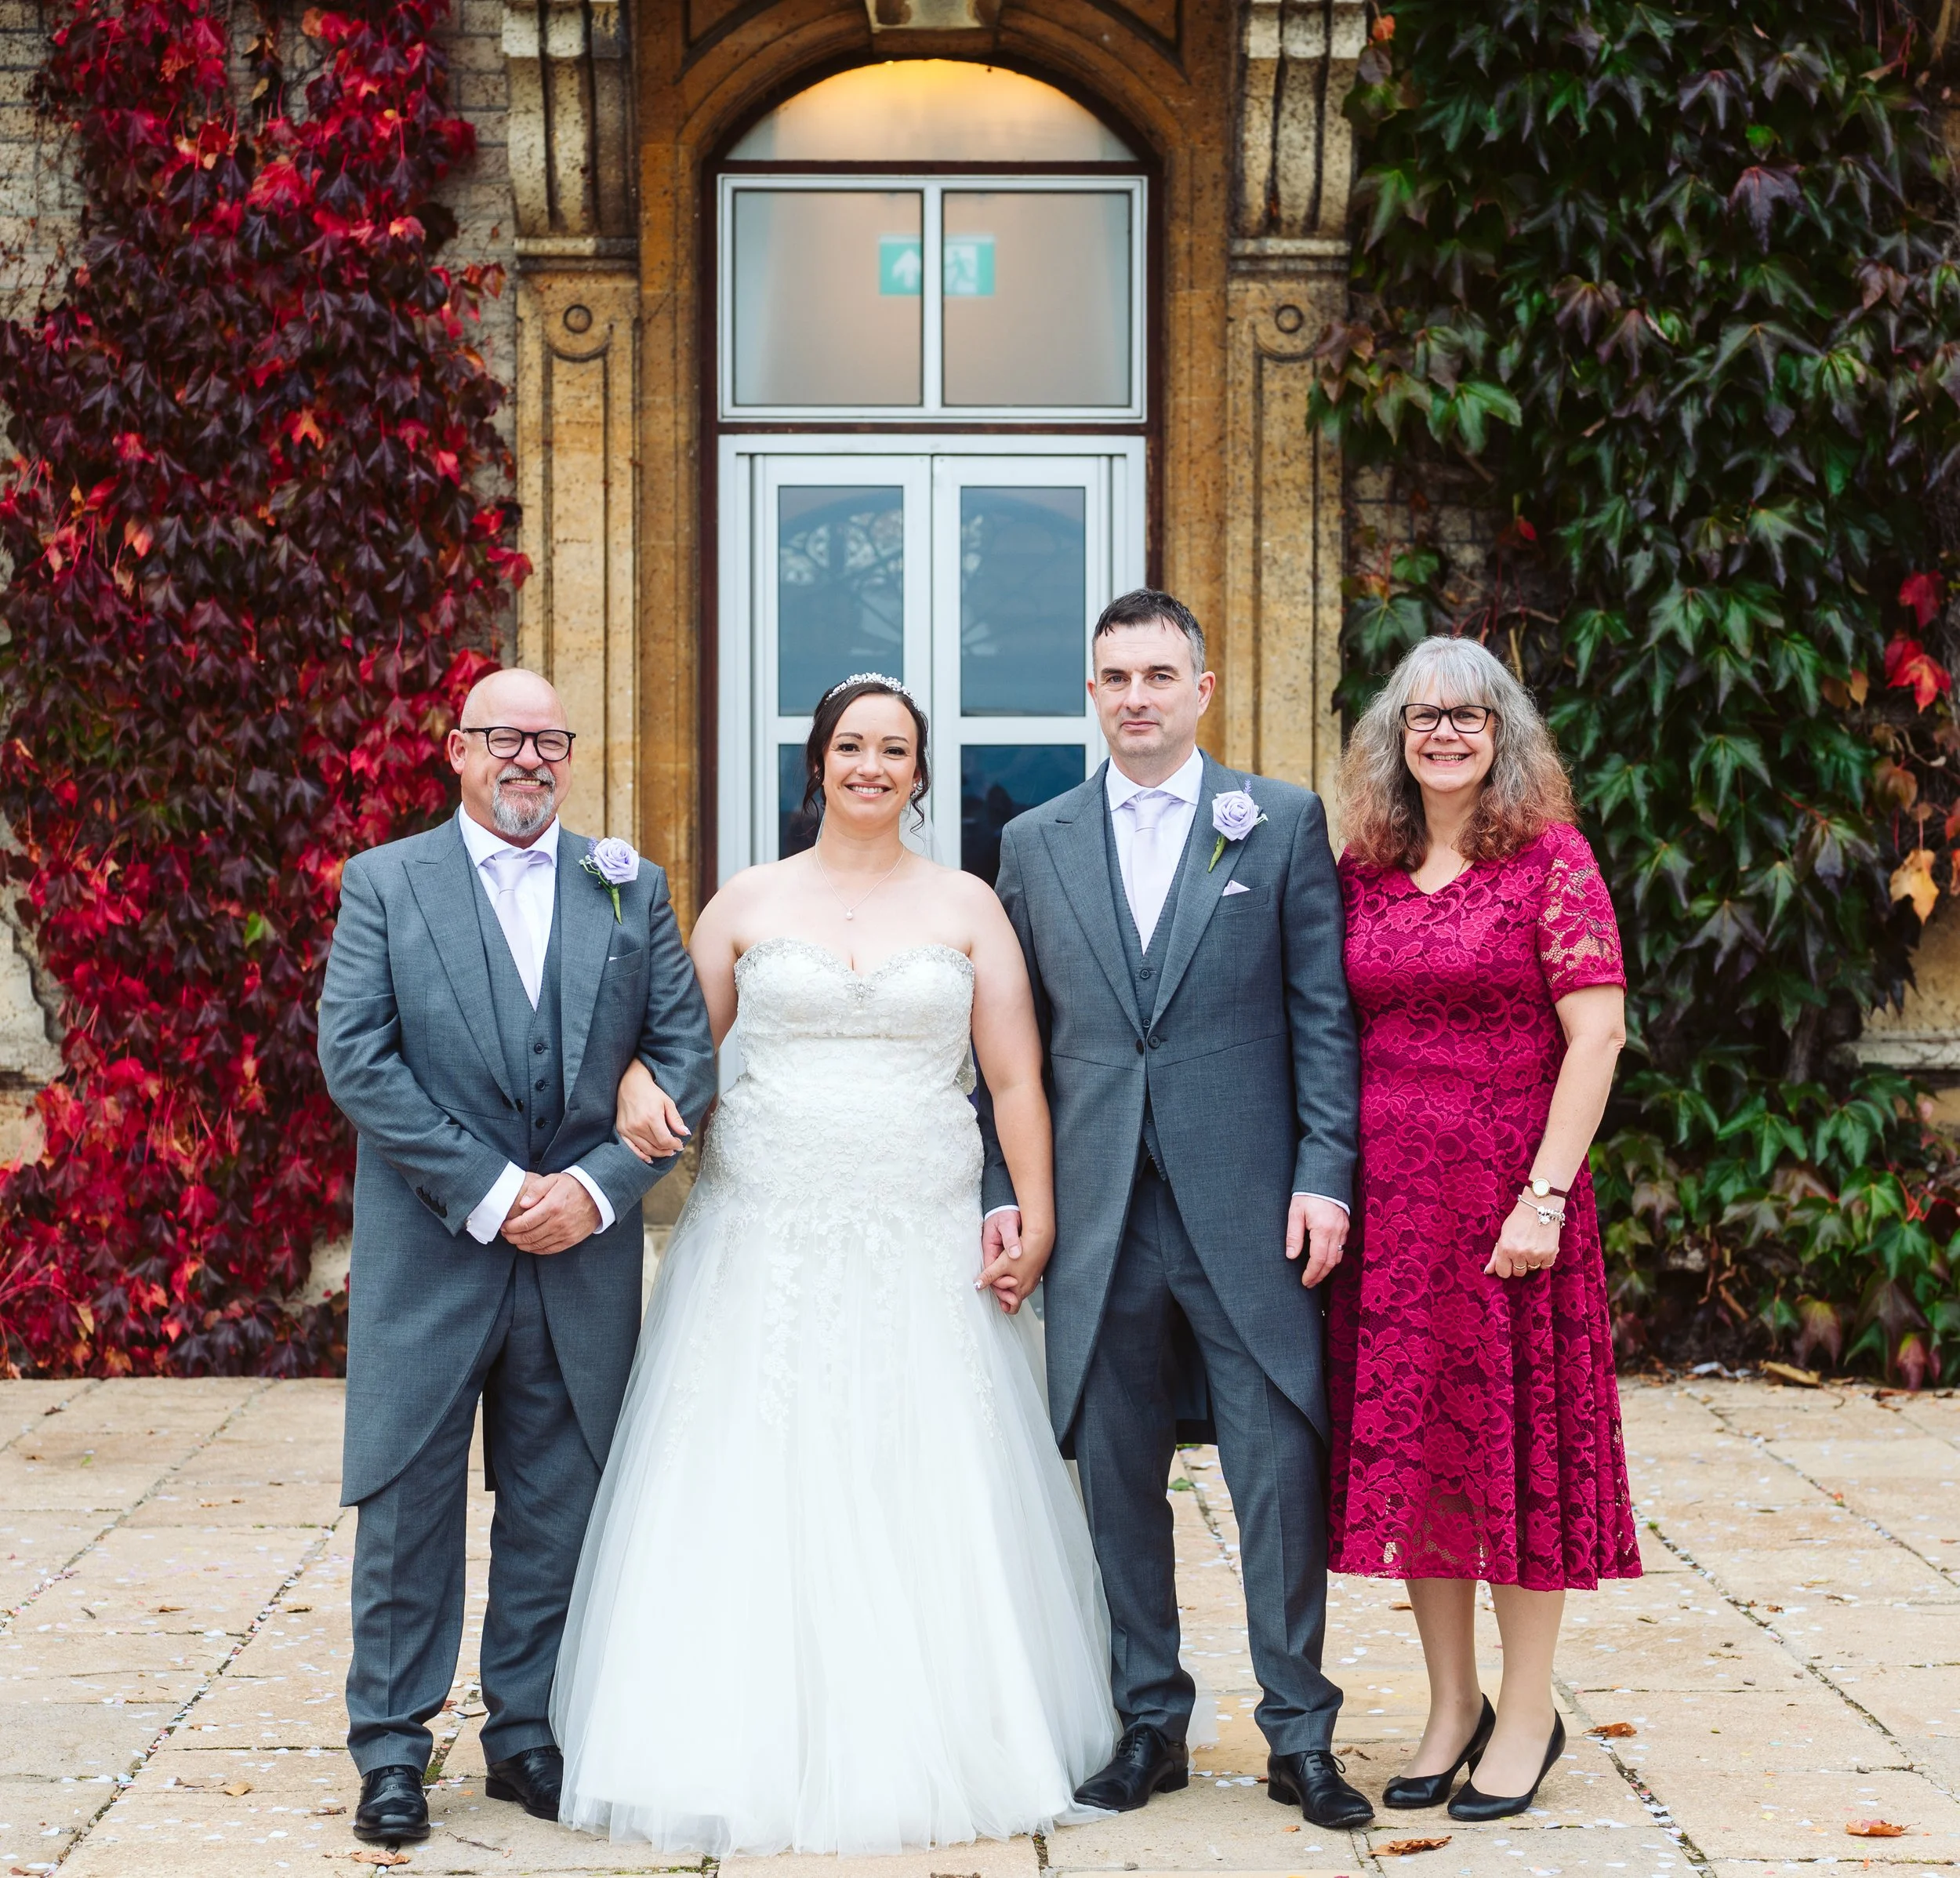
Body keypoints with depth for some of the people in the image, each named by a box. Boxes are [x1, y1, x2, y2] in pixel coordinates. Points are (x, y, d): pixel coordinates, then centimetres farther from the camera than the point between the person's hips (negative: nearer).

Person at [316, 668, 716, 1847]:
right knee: (409, 1497, 2)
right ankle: (393, 1746, 13)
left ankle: (528, 1732, 20)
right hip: (428, 1252, -2)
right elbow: (357, 1059, -7)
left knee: (558, 1507, 8)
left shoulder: (633, 890, 9)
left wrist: (598, 1186, -10)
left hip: (585, 1252, 2)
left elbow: (686, 1054, 4)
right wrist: (489, 1191, -14)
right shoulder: (384, 883, 2)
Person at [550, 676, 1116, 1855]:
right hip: (768, 1244, 1)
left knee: (932, 1498, -1)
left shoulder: (967, 906, 7)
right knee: (758, 1497, -2)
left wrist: (1037, 1218, -5)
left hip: (925, 1247, 0)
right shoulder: (749, 904, 8)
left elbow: (1016, 1078, 4)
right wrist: (640, 1086, -9)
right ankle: (763, 1750, 6)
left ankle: (939, 1753, 9)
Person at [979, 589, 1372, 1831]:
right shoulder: (1036, 844, 10)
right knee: (1118, 1482, 8)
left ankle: (1300, 1733, 11)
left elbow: (1324, 1015, 1)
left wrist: (1325, 1177, -7)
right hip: (1099, 1215, 3)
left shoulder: (1283, 822, 4)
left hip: (1248, 1212, -2)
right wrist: (1004, 1188, 5)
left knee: (1283, 1474, -1)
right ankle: (1150, 1720, 21)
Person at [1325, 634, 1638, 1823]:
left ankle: (1529, 1713, 14)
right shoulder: (1363, 870, 8)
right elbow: (1337, 1033, 13)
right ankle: (1452, 1703, 20)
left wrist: (1544, 1194, -16)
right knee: (1403, 1437, 7)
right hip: (1385, 1192, 5)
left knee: (1515, 1433, 2)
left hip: (1508, 1189, -4)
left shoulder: (1550, 858, -5)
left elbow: (1596, 1033, -11)